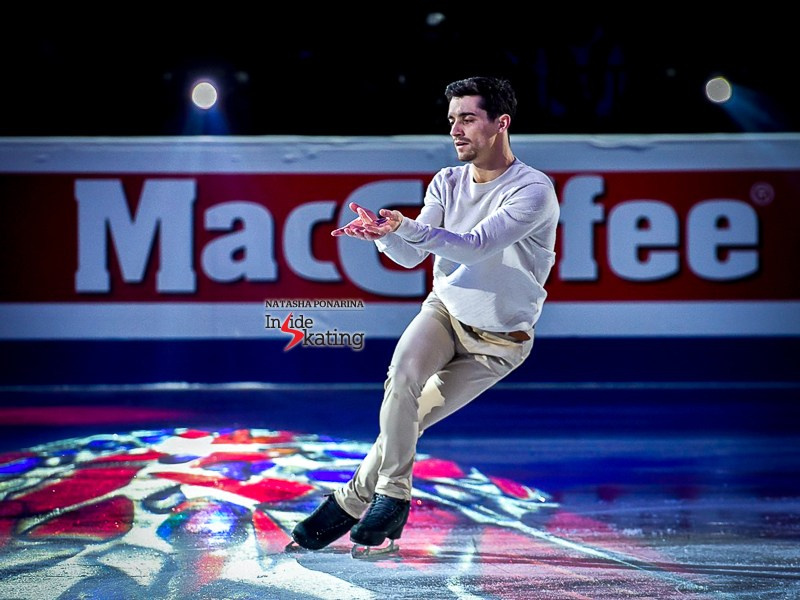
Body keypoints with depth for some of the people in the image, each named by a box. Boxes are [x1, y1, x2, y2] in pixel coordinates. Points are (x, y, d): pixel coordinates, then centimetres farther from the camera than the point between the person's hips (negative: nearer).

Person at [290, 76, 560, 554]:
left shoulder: (534, 190, -20)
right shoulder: (447, 182, -1)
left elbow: (478, 244, -34)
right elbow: (411, 256, -7)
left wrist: (408, 228, -47)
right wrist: (383, 232, -30)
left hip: (499, 340, -4)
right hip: (444, 311, 4)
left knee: (411, 419, -10)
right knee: (402, 377, -26)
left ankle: (351, 502, 6)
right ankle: (392, 497, -18)